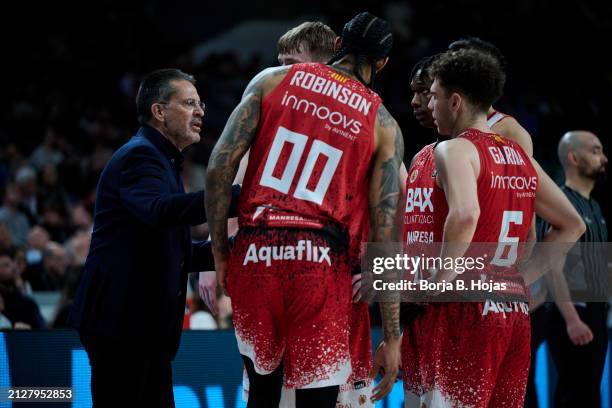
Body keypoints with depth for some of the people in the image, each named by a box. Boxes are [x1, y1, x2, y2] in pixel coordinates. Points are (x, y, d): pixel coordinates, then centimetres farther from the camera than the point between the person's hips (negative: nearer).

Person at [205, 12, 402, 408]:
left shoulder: (273, 80, 10)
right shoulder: (384, 126, 7)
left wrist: (220, 251, 9)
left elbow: (220, 165, 1)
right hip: (321, 263, -2)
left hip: (255, 253, 2)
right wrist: (391, 336, 3)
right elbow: (386, 237, 2)